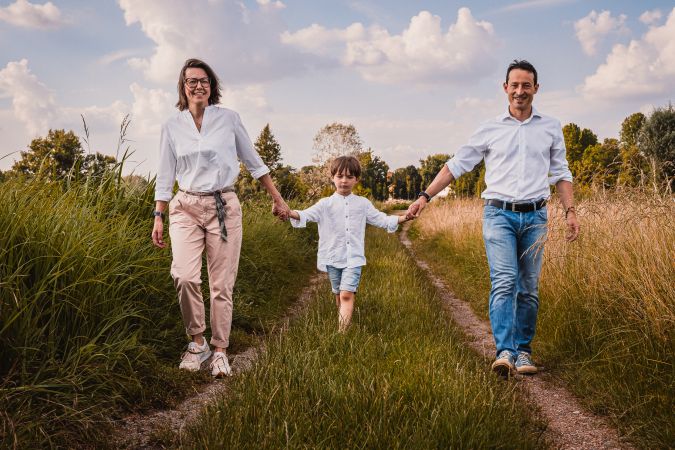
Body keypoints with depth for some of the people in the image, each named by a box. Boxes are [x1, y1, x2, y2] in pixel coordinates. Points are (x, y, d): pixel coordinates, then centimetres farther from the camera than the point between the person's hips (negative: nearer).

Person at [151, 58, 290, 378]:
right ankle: (197, 342, 1)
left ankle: (219, 351, 10)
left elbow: (254, 162, 11)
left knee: (222, 284, -2)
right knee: (185, 276, -18)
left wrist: (277, 199, 12)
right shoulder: (172, 126, 7)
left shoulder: (228, 119, 4)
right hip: (186, 208, 1)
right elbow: (165, 177, 11)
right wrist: (158, 217, 5)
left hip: (224, 207, 0)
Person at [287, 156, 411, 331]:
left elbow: (380, 219, 9)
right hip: (333, 258, 1)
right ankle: (344, 323, 35)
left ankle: (342, 332, -19)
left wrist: (402, 218, -6)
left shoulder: (363, 203, 6)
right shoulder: (325, 204, 0)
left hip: (354, 258, -1)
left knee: (347, 295, -15)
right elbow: (307, 214, -13)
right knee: (339, 295, 15)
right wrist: (291, 213, -35)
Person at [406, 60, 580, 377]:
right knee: (504, 282, -15)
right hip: (499, 214, -2)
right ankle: (505, 352, -20)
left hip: (535, 217, 2)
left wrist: (570, 211, 6)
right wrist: (425, 196, 3)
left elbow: (560, 173, 16)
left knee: (529, 289, 5)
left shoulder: (550, 128, 11)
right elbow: (457, 164, 9)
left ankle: (523, 352, 14)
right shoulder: (490, 129, 6)